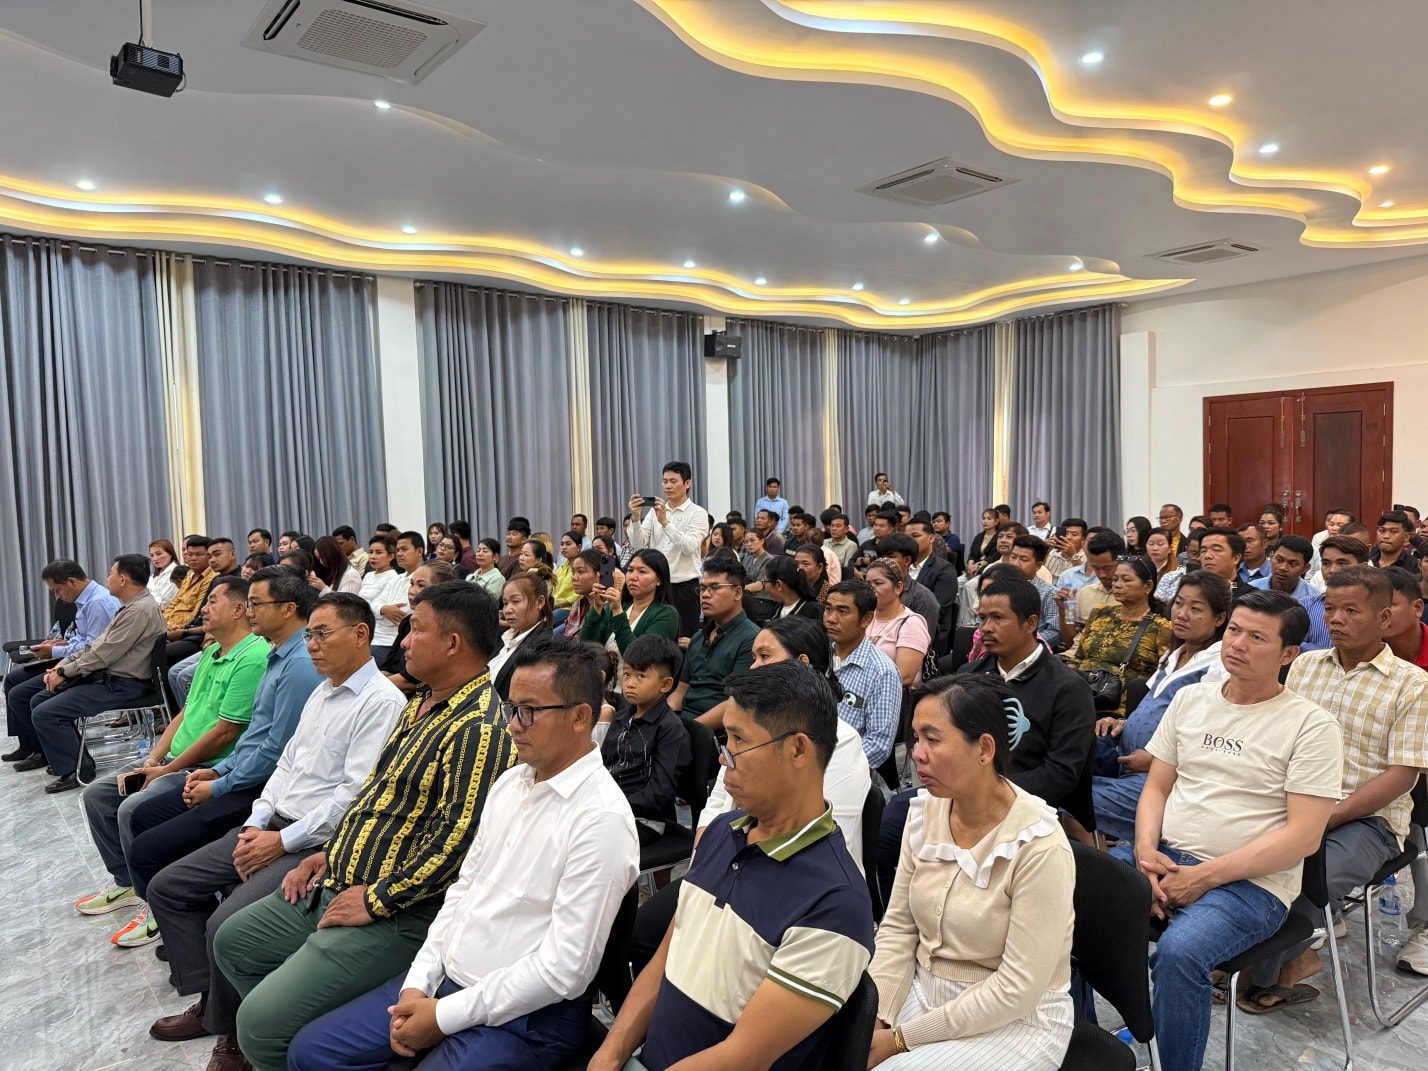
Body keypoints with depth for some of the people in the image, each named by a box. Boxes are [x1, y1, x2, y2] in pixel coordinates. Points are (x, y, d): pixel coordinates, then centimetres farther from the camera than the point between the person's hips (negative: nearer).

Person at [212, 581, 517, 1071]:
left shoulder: (478, 729, -24)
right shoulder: (421, 704, 10)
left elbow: (460, 835, -29)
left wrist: (376, 900, -21)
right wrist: (330, 851, 13)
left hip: (395, 916, -10)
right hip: (335, 886, 11)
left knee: (260, 1025, -15)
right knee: (231, 942, 21)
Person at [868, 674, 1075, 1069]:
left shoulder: (1039, 845, -23)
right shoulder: (924, 810, -5)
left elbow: (1018, 988, -20)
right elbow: (898, 927, 1)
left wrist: (901, 1039, -18)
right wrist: (876, 1020, -11)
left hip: (1015, 1022, -5)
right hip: (925, 992, 5)